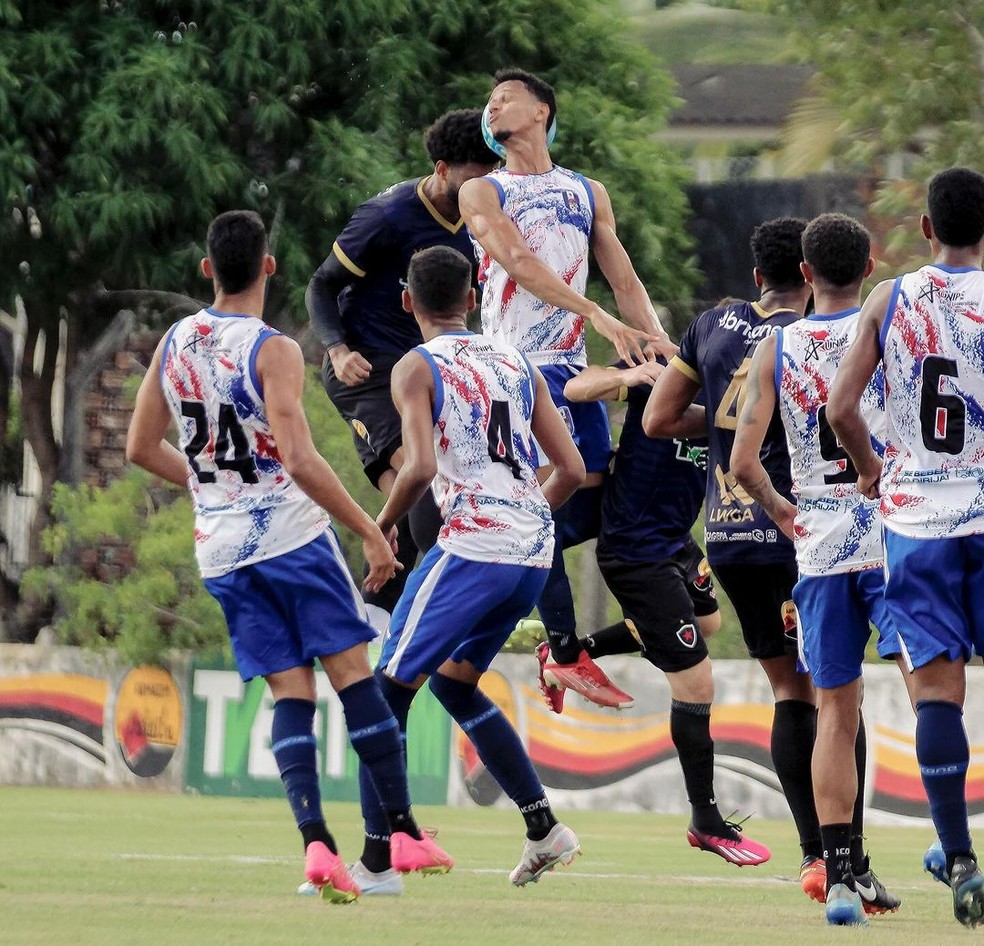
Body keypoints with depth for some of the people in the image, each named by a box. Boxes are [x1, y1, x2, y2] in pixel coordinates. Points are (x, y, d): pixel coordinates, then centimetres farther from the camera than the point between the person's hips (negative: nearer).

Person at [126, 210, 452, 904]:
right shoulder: (273, 350, -13)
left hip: (221, 549, 5)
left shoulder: (175, 344, 6)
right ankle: (405, 834, 1)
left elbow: (142, 448, 15)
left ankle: (316, 843, -13)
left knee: (291, 692, 4)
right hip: (291, 533, -5)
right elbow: (300, 462, -22)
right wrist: (370, 531, -15)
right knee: (354, 674, 3)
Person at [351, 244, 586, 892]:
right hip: (534, 552, 7)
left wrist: (383, 523, 0)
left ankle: (377, 859, -2)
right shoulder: (517, 365, 16)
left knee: (390, 691, 3)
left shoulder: (417, 369, -2)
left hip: (472, 547, -7)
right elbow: (572, 471, 12)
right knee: (454, 683, 24)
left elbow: (421, 468, -17)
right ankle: (546, 830, 17)